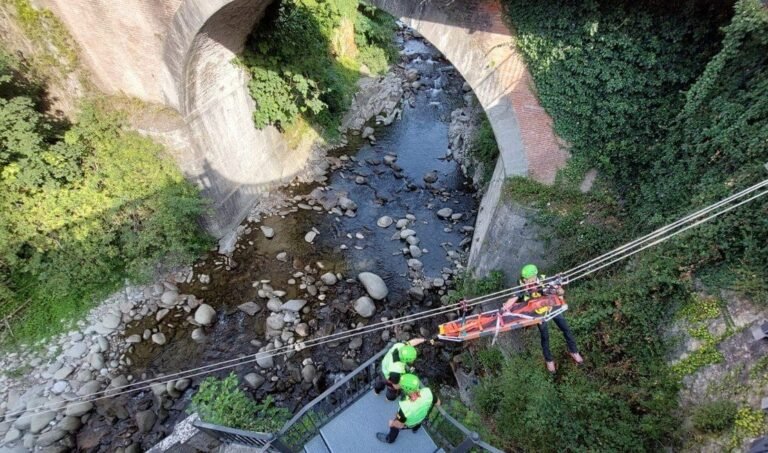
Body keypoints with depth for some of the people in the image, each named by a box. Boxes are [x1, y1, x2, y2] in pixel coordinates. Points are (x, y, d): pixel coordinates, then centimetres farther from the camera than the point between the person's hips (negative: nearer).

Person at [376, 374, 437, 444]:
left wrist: (391, 423, -6)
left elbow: (399, 424, -27)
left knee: (393, 425, 29)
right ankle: (415, 428, 70)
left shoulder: (405, 407, -47)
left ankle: (390, 439, 59)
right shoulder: (427, 392, -39)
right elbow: (437, 402, -16)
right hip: (421, 417, 3)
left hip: (407, 424, -3)